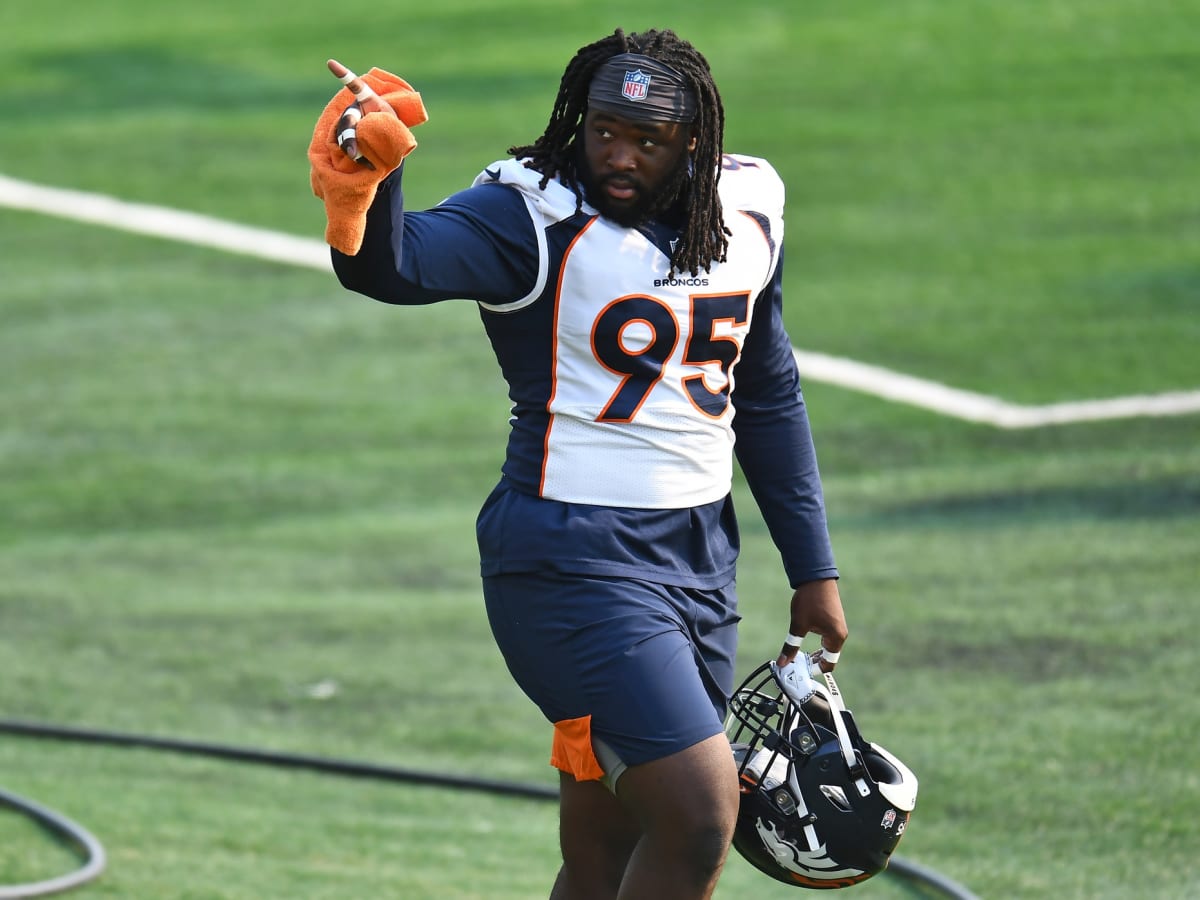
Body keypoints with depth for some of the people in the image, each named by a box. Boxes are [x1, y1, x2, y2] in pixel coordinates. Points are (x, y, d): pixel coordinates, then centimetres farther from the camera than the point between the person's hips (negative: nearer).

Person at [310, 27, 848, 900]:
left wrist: (812, 570, 22)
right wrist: (366, 185, -54)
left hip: (702, 555, 6)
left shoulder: (747, 213, 8)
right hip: (575, 558, -6)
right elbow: (397, 264, -31)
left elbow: (768, 400, 20)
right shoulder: (535, 217, -12)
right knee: (700, 818, -17)